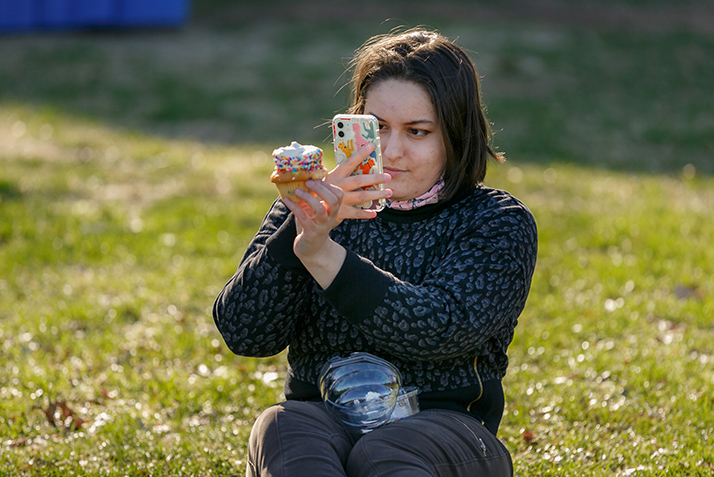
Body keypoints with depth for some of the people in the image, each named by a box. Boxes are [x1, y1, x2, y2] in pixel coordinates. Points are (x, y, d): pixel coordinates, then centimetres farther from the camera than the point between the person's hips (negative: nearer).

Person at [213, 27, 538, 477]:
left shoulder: (501, 225, 4)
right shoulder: (322, 209, 13)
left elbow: (439, 330, -15)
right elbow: (244, 332, 0)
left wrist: (321, 253, -26)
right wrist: (299, 232, -18)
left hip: (447, 433, -2)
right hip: (322, 419, 2)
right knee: (280, 429, -32)